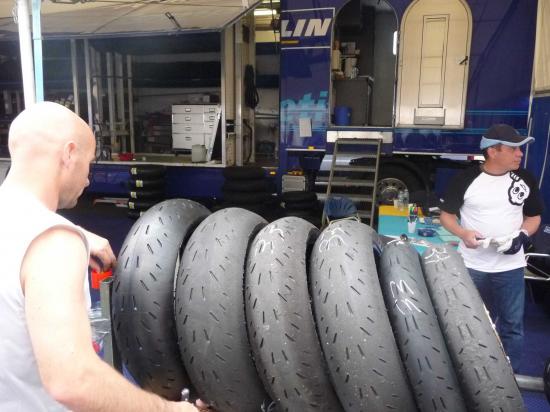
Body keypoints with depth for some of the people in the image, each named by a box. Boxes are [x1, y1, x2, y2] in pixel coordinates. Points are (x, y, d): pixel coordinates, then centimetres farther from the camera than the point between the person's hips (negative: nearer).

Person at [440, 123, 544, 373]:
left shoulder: (525, 179, -1)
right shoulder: (466, 179, -10)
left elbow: (534, 216, 11)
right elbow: (446, 215, -1)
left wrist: (522, 235, -10)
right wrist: (463, 234, -20)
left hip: (510, 266, 2)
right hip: (472, 266, -2)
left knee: (512, 325, 10)